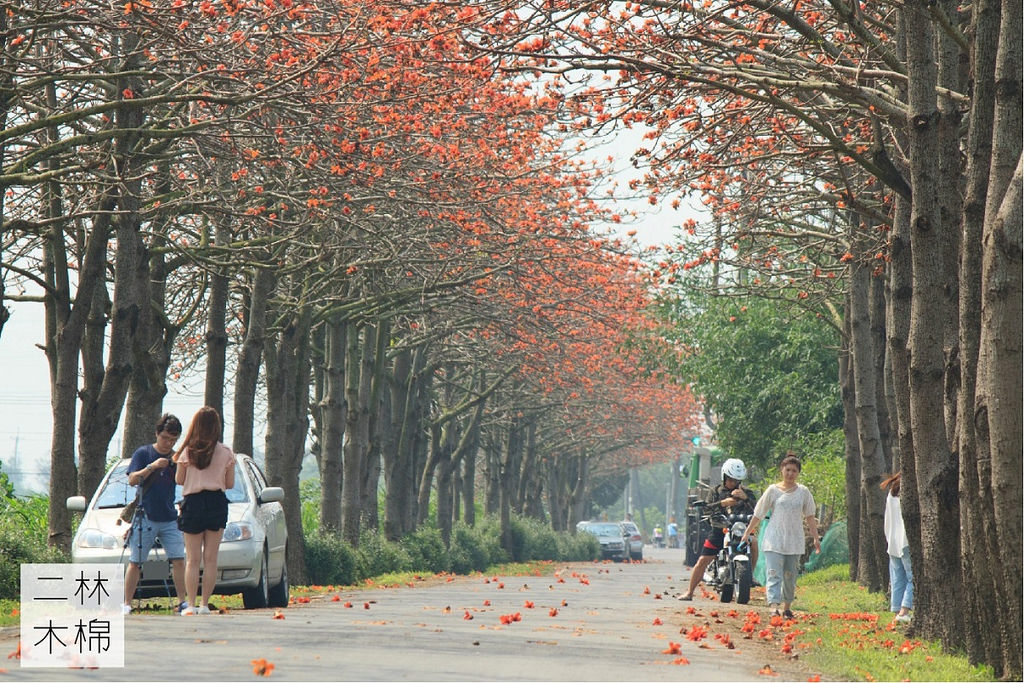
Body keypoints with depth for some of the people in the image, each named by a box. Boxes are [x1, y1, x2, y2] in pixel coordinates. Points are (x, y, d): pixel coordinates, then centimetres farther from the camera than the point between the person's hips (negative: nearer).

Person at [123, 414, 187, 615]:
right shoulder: (143, 453, 0)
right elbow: (132, 479, -7)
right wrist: (152, 467, -20)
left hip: (170, 519, 3)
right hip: (146, 517, -3)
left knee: (178, 559, -5)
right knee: (135, 562, 0)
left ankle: (182, 601, 0)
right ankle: (127, 604, 4)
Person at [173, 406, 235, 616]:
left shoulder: (187, 452, -4)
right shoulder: (226, 453, -1)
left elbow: (179, 480, 3)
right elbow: (230, 483, 3)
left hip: (193, 504, -1)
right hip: (217, 504, 1)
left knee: (192, 560, 3)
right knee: (210, 559, 5)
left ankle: (191, 605, -3)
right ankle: (205, 604, 4)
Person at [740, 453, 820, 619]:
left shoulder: (803, 492, 7)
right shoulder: (773, 490, 2)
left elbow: (809, 517, 11)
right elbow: (759, 514, 7)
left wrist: (816, 538, 7)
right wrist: (747, 532, 8)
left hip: (794, 541, 2)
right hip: (774, 540, -2)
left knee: (790, 577, 8)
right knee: (773, 574, -15)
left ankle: (787, 608, 21)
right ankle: (773, 607, -27)